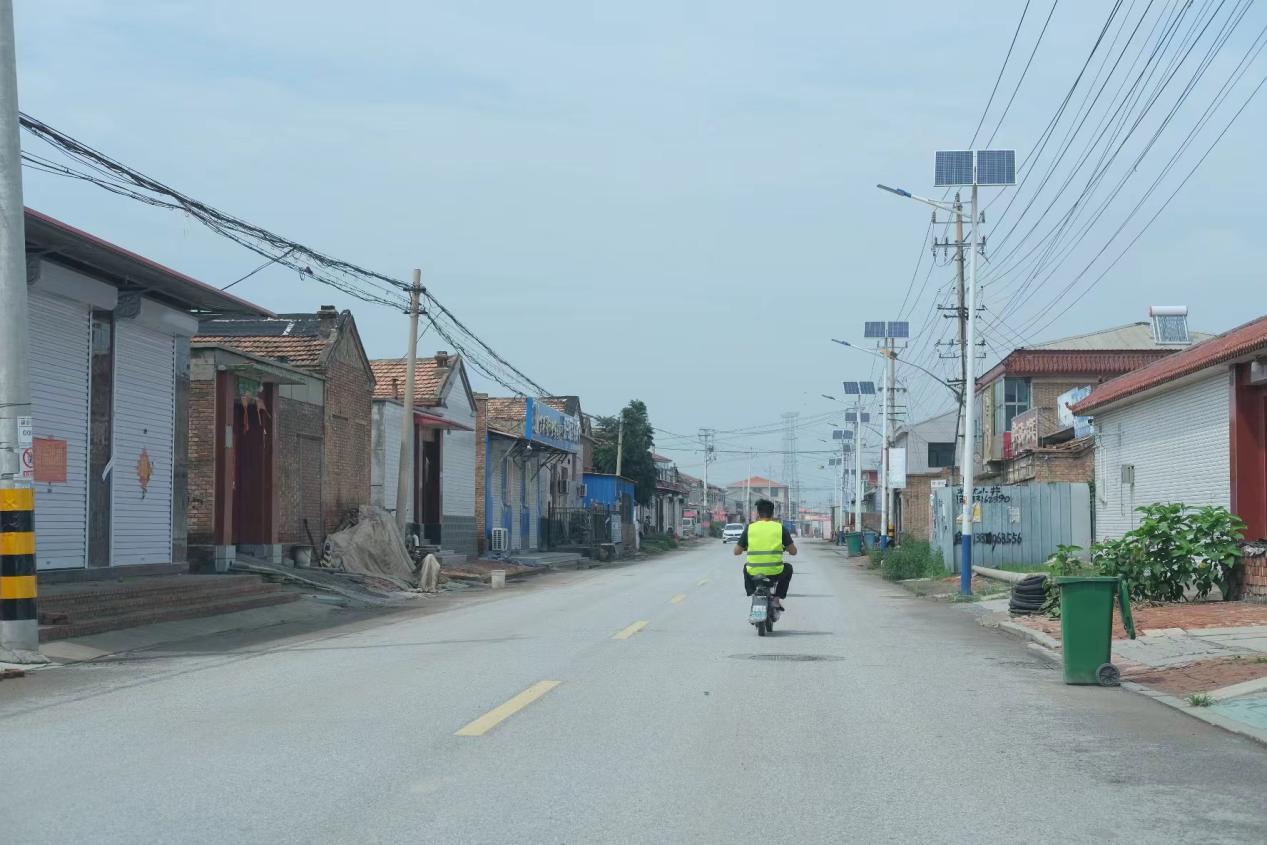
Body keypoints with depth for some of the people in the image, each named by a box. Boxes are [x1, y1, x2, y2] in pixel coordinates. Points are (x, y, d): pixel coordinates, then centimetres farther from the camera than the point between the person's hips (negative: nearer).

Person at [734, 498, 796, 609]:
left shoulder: (749, 528, 1)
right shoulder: (780, 528, 0)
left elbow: (737, 551, 6)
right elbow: (793, 551, 4)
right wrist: (784, 548, 27)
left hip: (754, 574, 1)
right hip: (775, 573, -1)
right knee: (788, 568, 33)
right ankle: (777, 598, 20)